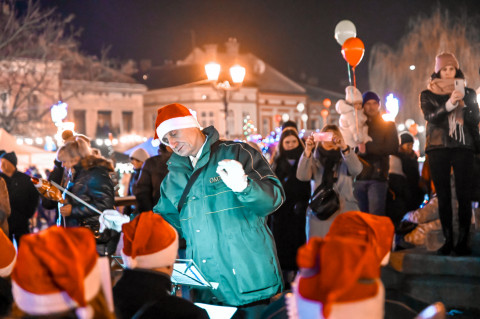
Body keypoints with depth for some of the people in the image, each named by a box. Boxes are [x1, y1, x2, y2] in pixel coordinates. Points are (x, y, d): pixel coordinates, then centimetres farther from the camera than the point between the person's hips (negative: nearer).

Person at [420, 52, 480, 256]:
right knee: (443, 195, -3)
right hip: (438, 147, 0)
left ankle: (463, 241, -8)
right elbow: (431, 117, -6)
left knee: (464, 194, -8)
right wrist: (449, 104, -22)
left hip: (463, 147, 0)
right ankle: (448, 240, -1)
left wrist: (463, 104, -11)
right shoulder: (427, 95, 11)